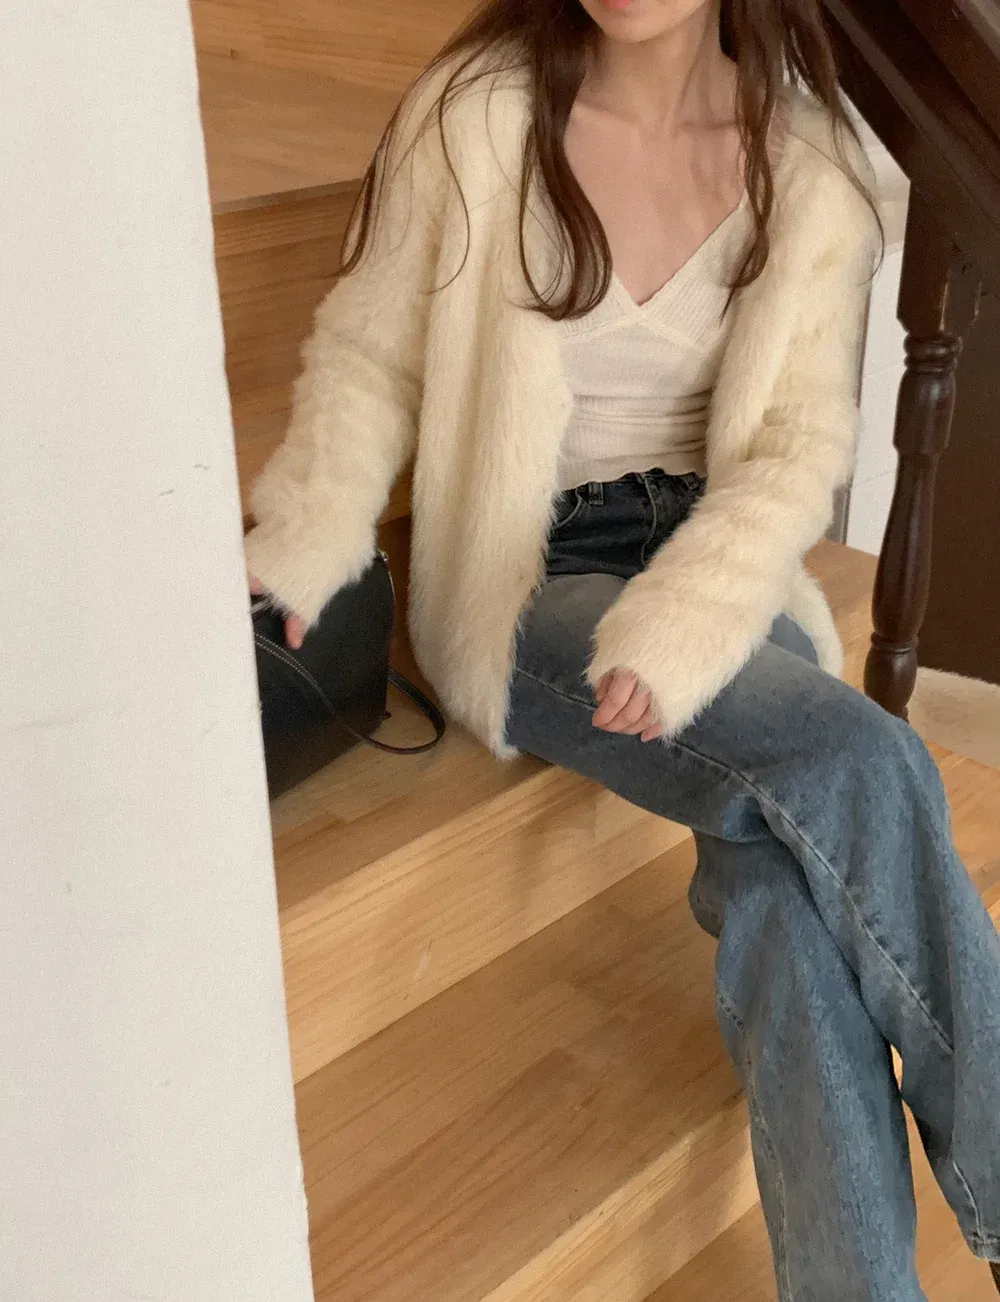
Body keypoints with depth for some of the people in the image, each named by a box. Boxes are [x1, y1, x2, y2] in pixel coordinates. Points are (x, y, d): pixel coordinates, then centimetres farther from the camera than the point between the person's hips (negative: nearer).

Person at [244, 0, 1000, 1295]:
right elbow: (370, 354, -1)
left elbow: (795, 449, -3)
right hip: (525, 580, -3)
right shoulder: (478, 113, -7)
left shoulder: (807, 161, 0)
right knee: (856, 766, -25)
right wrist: (300, 552, -16)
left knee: (784, 878, -26)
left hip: (716, 564, 3)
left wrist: (678, 628, -20)